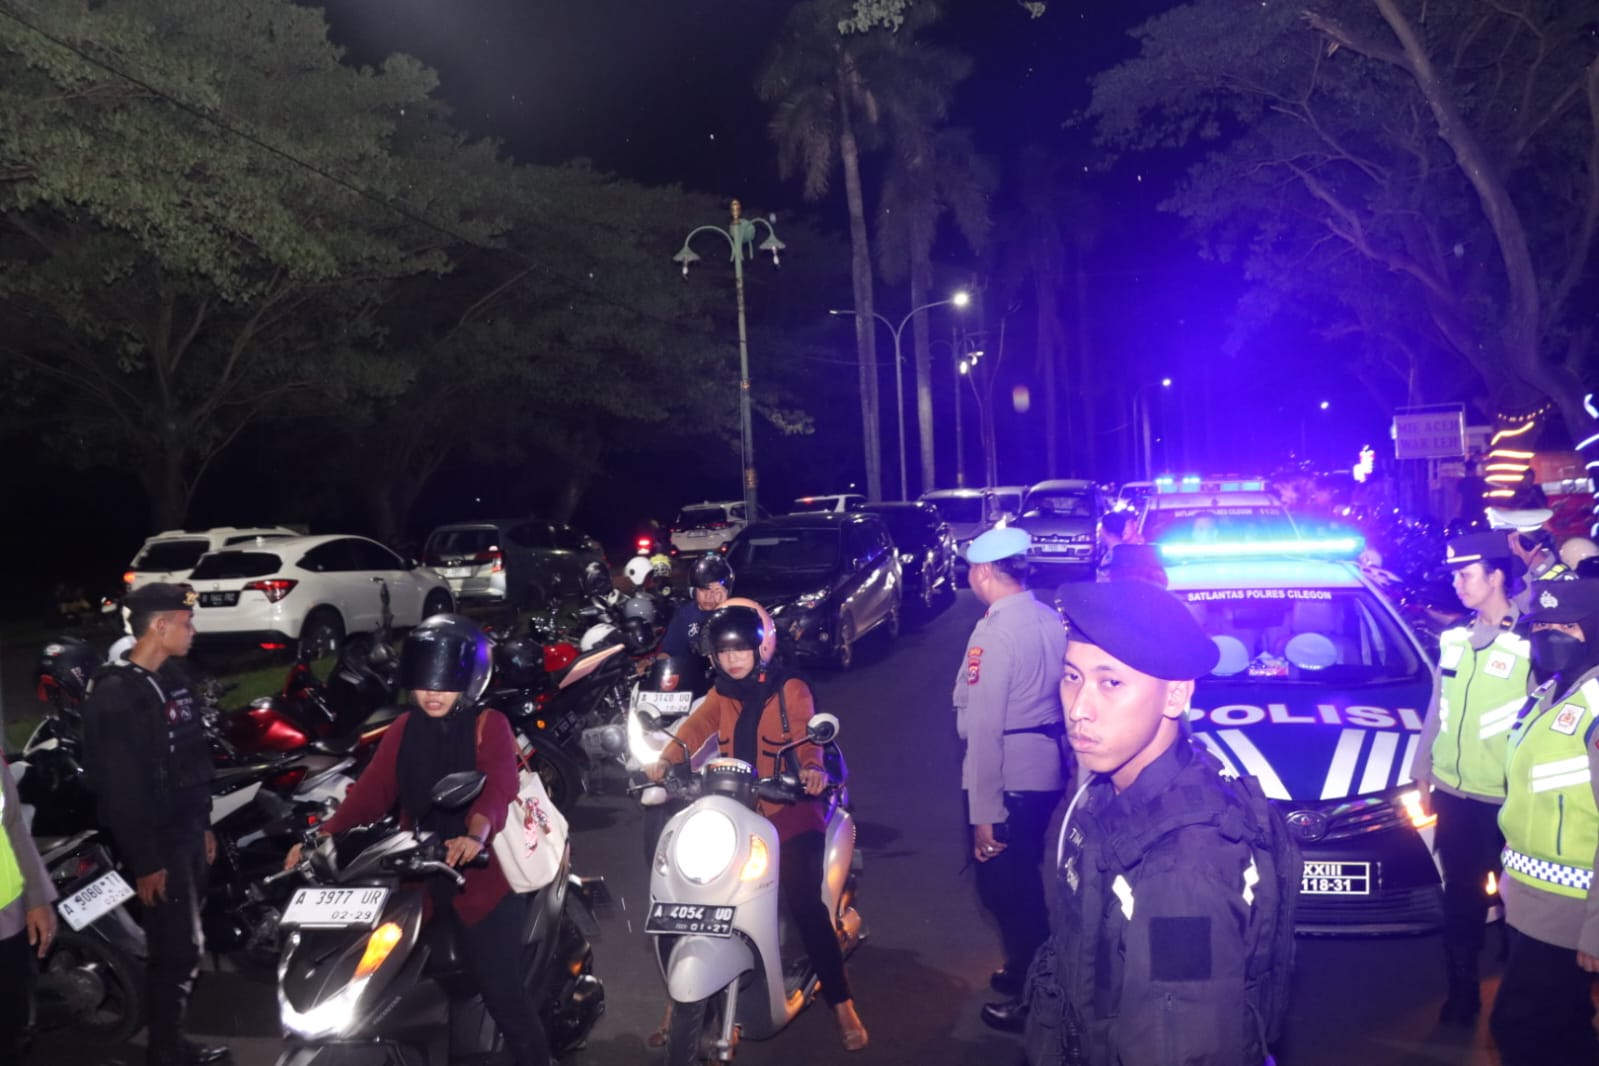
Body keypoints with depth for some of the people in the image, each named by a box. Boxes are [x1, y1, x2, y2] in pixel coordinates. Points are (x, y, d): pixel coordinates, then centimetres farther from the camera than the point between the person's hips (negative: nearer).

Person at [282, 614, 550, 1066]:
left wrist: (476, 834, -45)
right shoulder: (403, 730, 7)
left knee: (503, 995, -3)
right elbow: (371, 789, -4)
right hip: (419, 881, 5)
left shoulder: (489, 725, -8)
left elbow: (499, 786, -25)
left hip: (481, 880, -5)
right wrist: (325, 836, -20)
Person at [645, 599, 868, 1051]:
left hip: (789, 811, -5)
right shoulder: (721, 695, 11)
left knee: (804, 903, -17)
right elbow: (695, 728, -5)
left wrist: (813, 767, -42)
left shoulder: (791, 691, -3)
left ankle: (842, 1003, -5)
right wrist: (666, 760, -24)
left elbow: (805, 733, -19)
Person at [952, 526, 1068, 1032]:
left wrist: (983, 811, -20)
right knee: (1024, 880, 24)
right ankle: (1027, 968, 40)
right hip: (1047, 771, 8)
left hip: (1008, 779, -8)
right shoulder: (1050, 620, 3)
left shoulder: (994, 633, -21)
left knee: (1003, 885, 7)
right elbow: (1060, 696, 10)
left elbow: (985, 729, -22)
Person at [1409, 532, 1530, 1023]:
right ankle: (1461, 992, 29)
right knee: (1460, 899, 15)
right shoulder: (1452, 639, 6)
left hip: (1505, 800, -5)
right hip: (1453, 793, 5)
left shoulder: (1531, 645, -12)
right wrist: (1422, 774, 14)